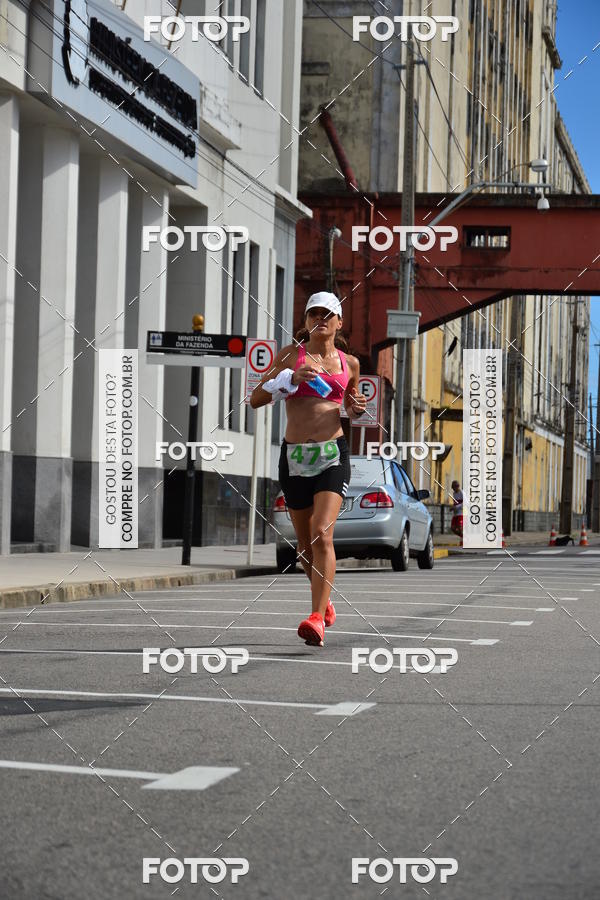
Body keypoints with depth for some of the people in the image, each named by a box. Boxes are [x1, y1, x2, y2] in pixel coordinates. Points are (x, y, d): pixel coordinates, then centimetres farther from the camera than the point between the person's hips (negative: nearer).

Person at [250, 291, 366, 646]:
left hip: (333, 454, -1)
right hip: (294, 456, 1)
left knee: (322, 535, -19)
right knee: (306, 543, 11)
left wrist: (357, 410, 4)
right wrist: (290, 378, -13)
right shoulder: (292, 353, 6)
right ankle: (325, 600, 38)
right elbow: (255, 399, 1)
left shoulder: (350, 363, 10)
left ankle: (317, 619, -23)